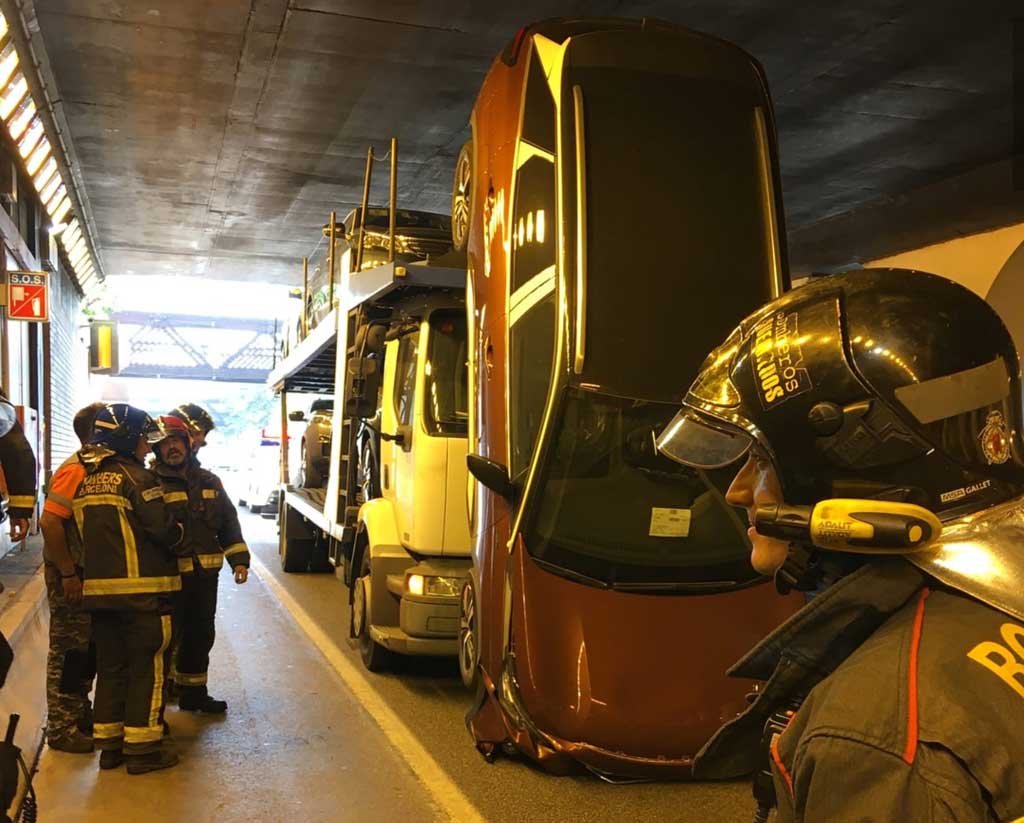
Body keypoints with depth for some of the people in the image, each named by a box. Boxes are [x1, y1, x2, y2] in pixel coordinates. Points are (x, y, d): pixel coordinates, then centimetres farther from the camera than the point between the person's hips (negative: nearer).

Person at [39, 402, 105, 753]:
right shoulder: (75, 471, -18)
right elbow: (49, 522, -27)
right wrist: (67, 573, -23)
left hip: (88, 573, 9)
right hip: (70, 575, -9)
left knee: (86, 650, 17)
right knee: (68, 652, 0)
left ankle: (80, 714, 29)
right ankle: (61, 728, 9)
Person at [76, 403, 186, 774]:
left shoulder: (86, 482, 11)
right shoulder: (137, 477, -13)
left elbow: (90, 534, 14)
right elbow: (165, 530, -16)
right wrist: (178, 529, 4)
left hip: (98, 588, 7)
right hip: (143, 590, -7)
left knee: (111, 667, 15)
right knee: (148, 668, 2)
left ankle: (109, 743, 21)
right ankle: (142, 747, 6)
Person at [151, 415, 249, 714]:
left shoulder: (209, 482, 13)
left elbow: (229, 521, 18)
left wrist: (238, 559, 11)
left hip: (205, 575, 6)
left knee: (200, 635, 16)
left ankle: (193, 693, 31)